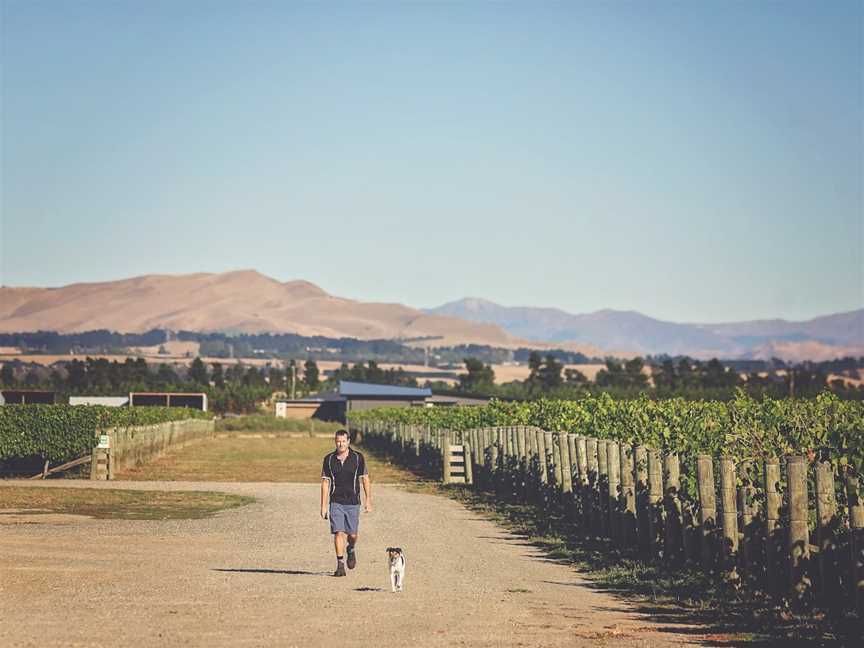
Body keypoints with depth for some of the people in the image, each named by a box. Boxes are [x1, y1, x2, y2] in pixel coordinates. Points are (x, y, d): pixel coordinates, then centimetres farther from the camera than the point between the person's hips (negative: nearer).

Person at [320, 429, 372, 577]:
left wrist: (368, 500, -2)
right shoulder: (329, 459, 1)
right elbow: (325, 483, 4)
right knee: (338, 532, -9)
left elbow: (365, 480, 4)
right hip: (335, 502, 0)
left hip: (353, 502, 0)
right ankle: (340, 565, -5)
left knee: (352, 535, 3)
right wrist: (323, 505, 0)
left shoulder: (358, 458, -1)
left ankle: (351, 549, 37)